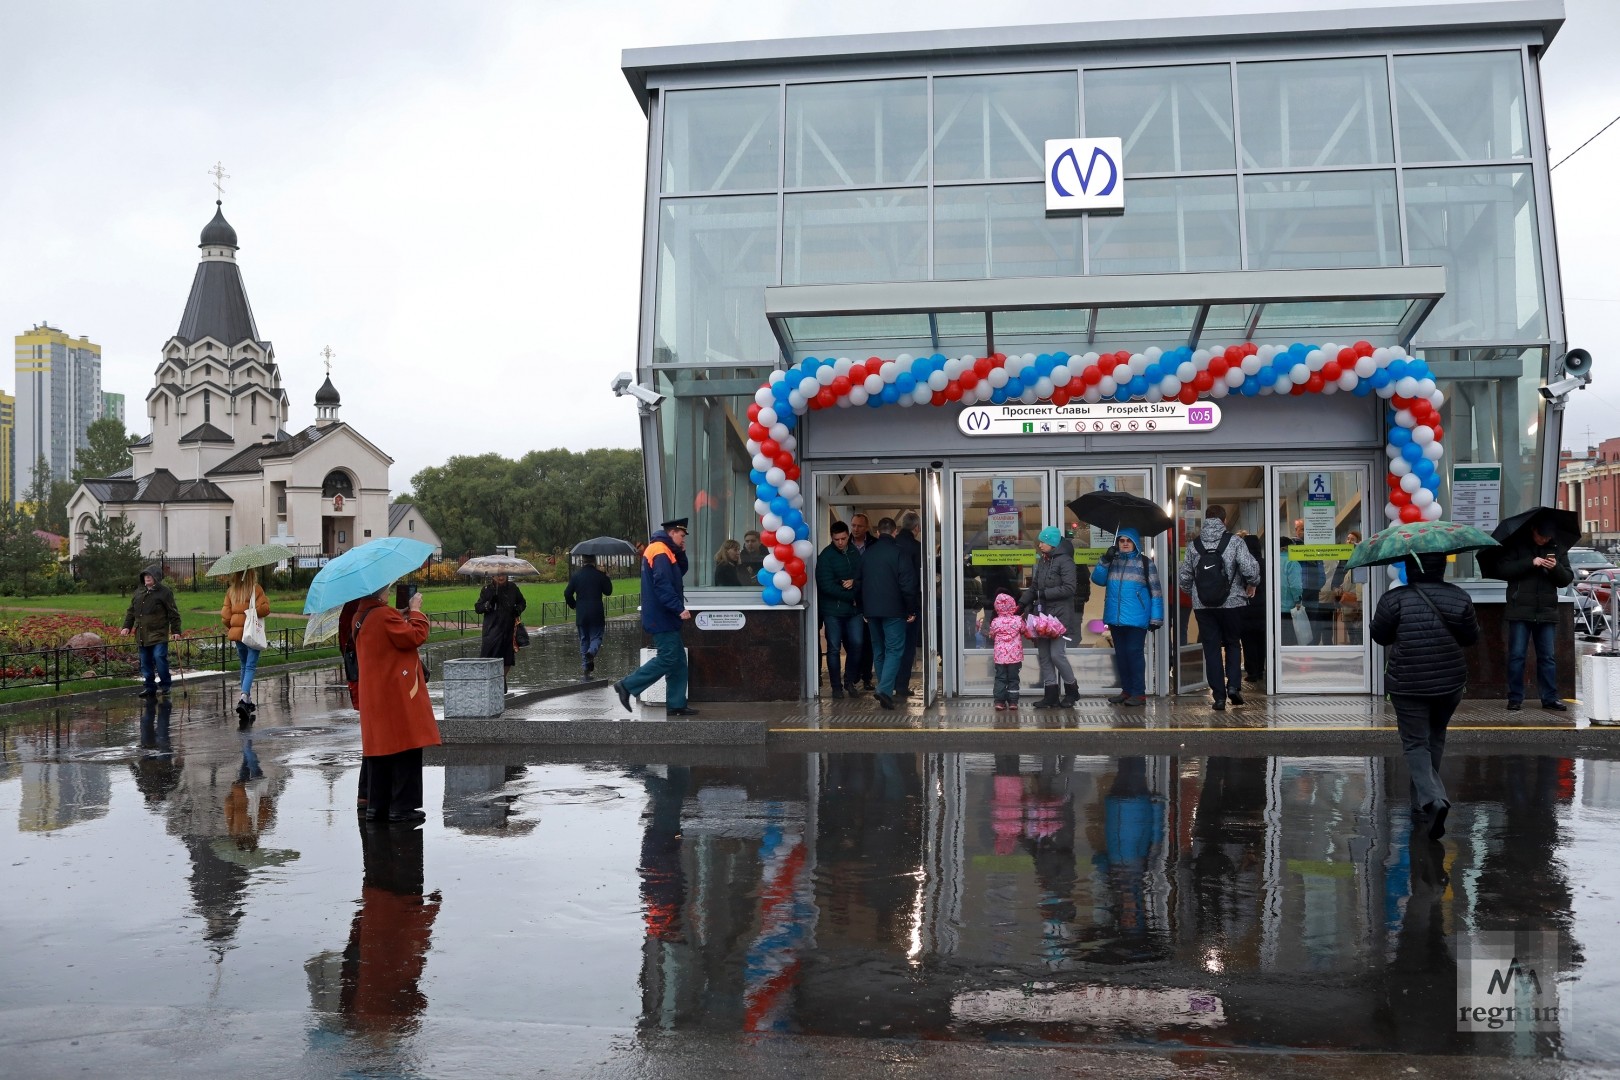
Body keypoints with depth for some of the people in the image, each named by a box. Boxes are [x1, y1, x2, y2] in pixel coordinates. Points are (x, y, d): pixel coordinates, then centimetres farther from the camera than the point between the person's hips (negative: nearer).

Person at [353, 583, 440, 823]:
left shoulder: (360, 618, 13)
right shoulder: (384, 615, -15)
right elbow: (415, 636, -17)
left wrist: (401, 618, 13)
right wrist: (415, 611, -4)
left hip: (373, 698, 9)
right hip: (397, 696, -9)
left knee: (379, 751, 13)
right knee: (405, 750, -3)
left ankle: (376, 806, 16)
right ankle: (402, 807, -1)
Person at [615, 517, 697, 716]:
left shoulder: (664, 550, 17)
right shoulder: (660, 552, -16)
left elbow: (681, 572, 24)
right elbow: (662, 585, -25)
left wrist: (680, 554, 9)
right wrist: (679, 608, -26)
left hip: (666, 618, 11)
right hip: (662, 618, -11)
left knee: (678, 661, 9)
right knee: (667, 659, -9)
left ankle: (676, 704, 10)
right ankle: (628, 685, -2)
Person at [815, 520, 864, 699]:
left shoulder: (854, 553, 7)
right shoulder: (826, 556, -9)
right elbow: (826, 585, -15)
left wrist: (854, 583, -13)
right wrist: (850, 596, -12)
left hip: (854, 608, 4)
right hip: (833, 609, -4)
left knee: (856, 644, 2)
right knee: (834, 648, 1)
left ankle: (849, 681, 19)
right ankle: (836, 686, 11)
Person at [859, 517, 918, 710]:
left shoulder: (867, 553, 9)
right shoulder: (898, 552, -10)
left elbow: (860, 582, 16)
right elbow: (908, 583, -13)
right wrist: (911, 609, -5)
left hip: (871, 609, 6)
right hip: (893, 609, -5)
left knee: (878, 650, 15)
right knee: (894, 650, -4)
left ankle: (885, 689, 19)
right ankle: (885, 689, -18)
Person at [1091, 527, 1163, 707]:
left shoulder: (1145, 563, 0)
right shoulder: (1112, 562, 12)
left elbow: (1155, 592, -1)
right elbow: (1097, 579, 2)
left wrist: (1155, 618, -6)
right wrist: (1105, 561, -12)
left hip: (1136, 618, -5)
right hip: (1115, 618, 5)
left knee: (1135, 653, -6)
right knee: (1120, 654, 11)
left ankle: (1139, 693, -1)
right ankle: (1126, 690, 20)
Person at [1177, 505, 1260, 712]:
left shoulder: (1194, 545, 2)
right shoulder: (1234, 542, -6)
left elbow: (1183, 577, 2)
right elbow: (1250, 568, -15)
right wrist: (1252, 585, 5)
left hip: (1203, 606, 1)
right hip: (1232, 602, -1)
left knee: (1211, 649, 6)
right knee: (1233, 644, 17)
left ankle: (1219, 696, 4)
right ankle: (1234, 685, 1)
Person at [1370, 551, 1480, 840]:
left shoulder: (1394, 600, -14)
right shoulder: (1459, 598, -3)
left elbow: (1380, 635, -3)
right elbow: (1471, 637, 6)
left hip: (1408, 686, -3)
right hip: (1450, 684, 4)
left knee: (1415, 744, 4)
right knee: (1435, 739, 20)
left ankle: (1432, 799, -19)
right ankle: (1422, 806, 30)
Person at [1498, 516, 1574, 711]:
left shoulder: (1557, 548, 11)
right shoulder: (1515, 545, 1)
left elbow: (1567, 579, 11)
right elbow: (1502, 569, -9)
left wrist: (1556, 568, -11)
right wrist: (1530, 563, -18)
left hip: (1547, 612, 3)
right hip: (1520, 610, -3)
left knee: (1548, 657, 6)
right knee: (1516, 655, -1)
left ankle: (1550, 698, 13)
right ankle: (1515, 698, 5)